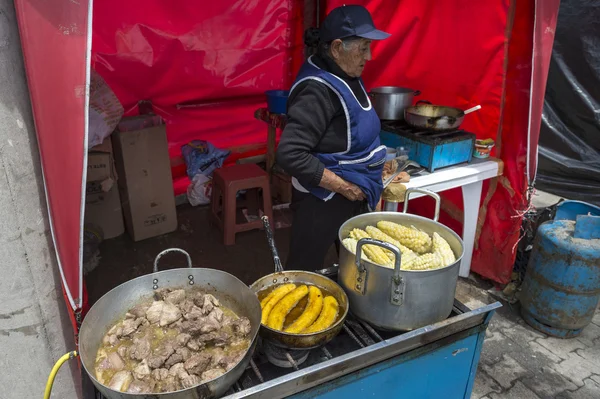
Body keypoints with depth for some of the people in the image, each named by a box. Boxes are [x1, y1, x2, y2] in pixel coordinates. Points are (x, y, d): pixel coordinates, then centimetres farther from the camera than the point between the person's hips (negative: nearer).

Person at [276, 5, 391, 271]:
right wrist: (343, 186, -24)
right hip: (323, 201, -9)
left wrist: (375, 162, 7)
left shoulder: (346, 76, 4)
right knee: (304, 272, 8)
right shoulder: (318, 90, -24)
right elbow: (290, 155, -30)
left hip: (353, 194, 9)